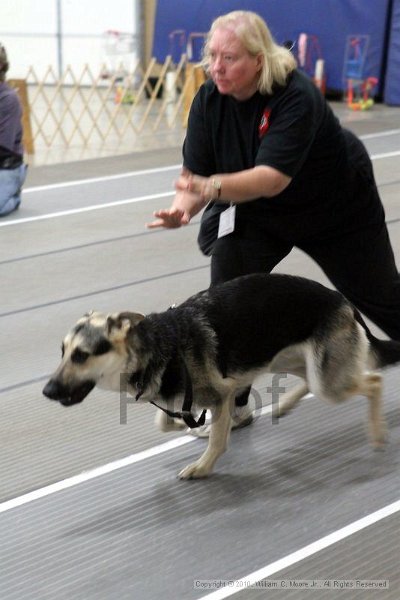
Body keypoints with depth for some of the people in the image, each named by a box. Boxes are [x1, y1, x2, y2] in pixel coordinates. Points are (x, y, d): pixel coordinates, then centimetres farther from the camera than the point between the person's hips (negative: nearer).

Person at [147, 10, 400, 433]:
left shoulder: (296, 96, -36)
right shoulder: (209, 99, -20)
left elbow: (273, 177, -45)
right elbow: (196, 173, -22)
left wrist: (213, 188, -60)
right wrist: (182, 208, -44)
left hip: (336, 207, -3)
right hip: (255, 213, 4)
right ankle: (231, 402, -4)